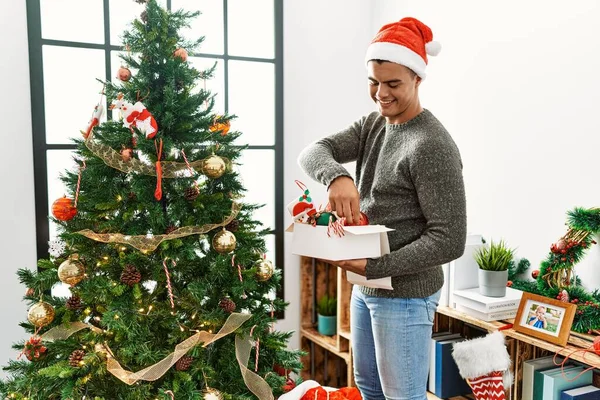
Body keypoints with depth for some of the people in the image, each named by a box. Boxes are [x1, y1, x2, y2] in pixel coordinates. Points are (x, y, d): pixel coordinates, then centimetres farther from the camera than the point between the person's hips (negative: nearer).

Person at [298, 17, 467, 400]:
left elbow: (450, 240, -23)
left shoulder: (433, 146, -21)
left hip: (405, 296, -8)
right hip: (366, 288, 8)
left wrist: (373, 267, -26)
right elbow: (314, 152, -8)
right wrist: (337, 176, -31)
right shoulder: (371, 126, 5)